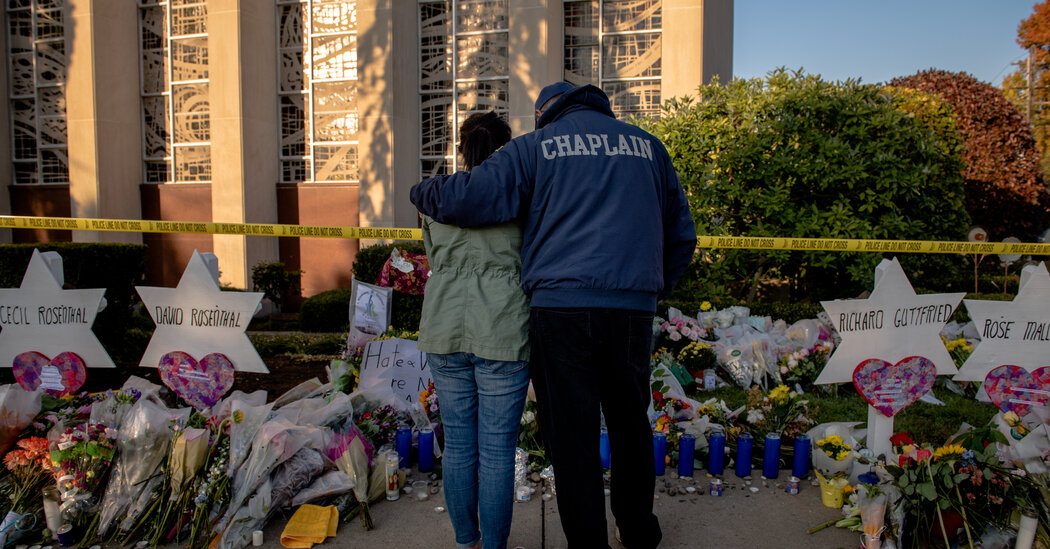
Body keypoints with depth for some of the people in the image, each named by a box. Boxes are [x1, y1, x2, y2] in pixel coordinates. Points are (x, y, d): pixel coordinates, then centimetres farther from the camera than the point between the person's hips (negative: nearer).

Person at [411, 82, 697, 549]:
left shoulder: (535, 146, 6)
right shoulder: (648, 145, 17)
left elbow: (469, 197, -5)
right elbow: (681, 234, 20)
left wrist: (421, 192, 16)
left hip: (560, 309, -3)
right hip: (634, 309, 4)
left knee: (571, 436, 6)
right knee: (630, 424, 20)